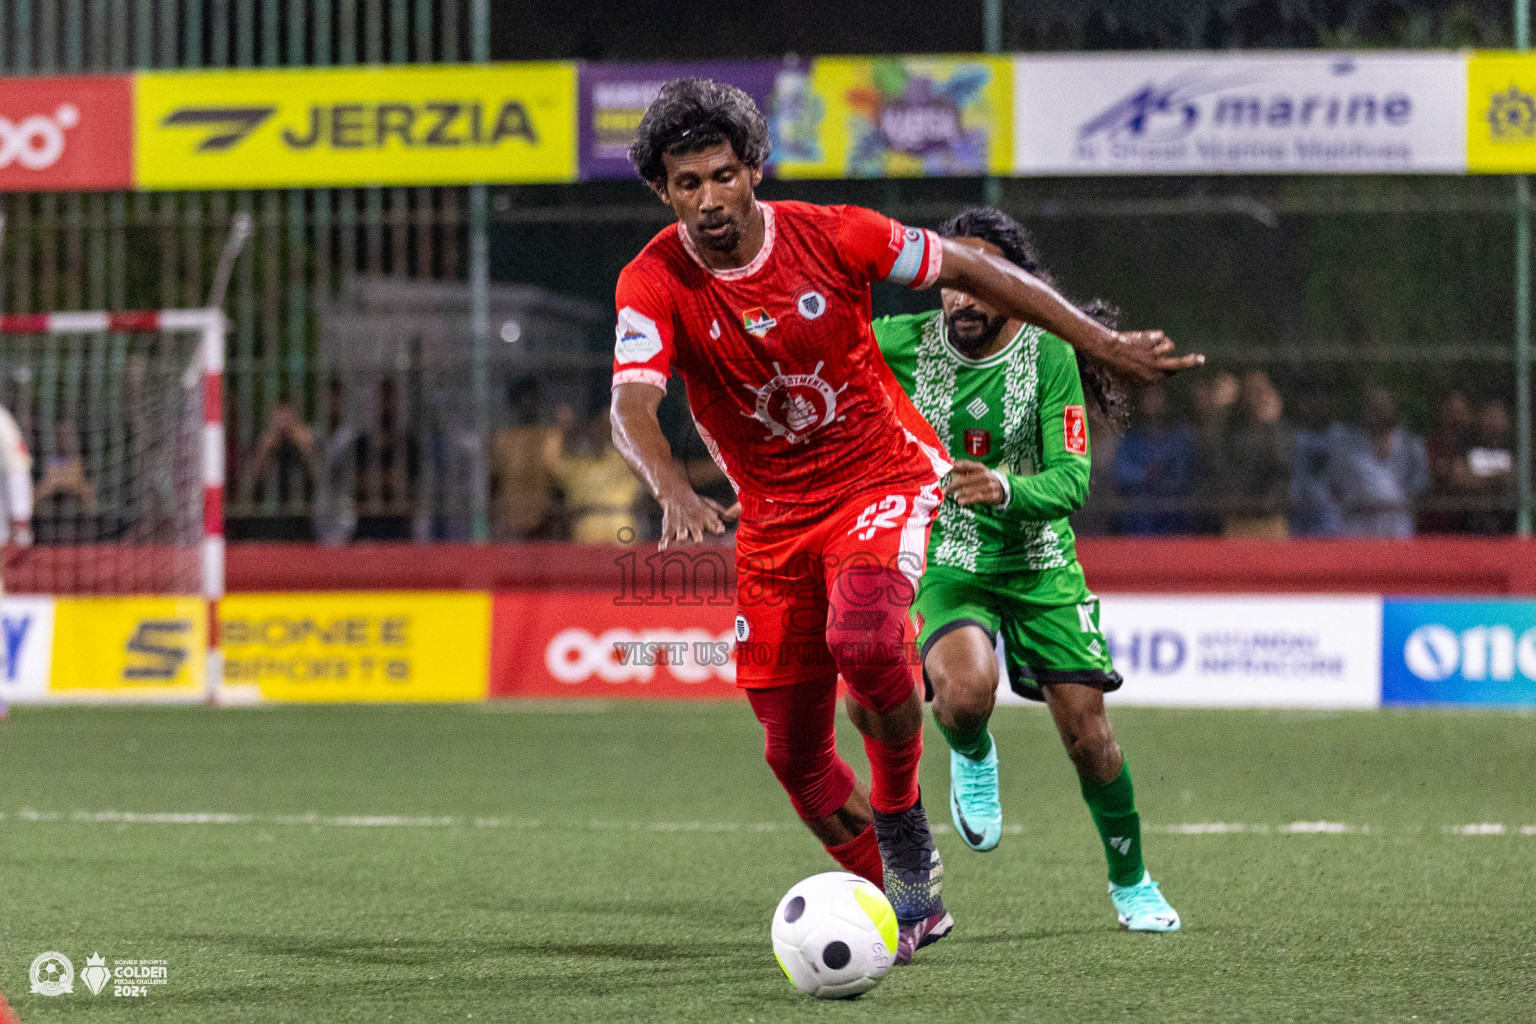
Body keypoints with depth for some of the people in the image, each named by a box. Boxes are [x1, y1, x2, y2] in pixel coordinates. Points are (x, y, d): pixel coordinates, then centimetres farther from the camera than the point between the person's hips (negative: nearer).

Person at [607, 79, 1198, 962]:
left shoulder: (832, 236, -13)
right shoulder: (655, 283, -14)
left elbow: (966, 269, -1)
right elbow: (633, 404, -28)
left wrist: (1102, 343, 2)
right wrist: (677, 495, -50)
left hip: (882, 478, -3)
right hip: (774, 518, 3)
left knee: (863, 637, -34)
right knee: (795, 755, 3)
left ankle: (904, 827, -11)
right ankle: (906, 905, 26)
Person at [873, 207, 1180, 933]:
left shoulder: (1048, 353, -14)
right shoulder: (905, 343, -10)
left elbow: (1071, 480, -20)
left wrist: (1005, 490, -39)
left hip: (1040, 561, 0)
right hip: (947, 564, 0)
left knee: (1086, 732, -1)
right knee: (967, 691, -31)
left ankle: (1131, 882, 25)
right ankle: (971, 757, 8)